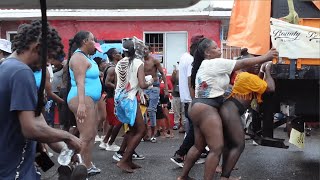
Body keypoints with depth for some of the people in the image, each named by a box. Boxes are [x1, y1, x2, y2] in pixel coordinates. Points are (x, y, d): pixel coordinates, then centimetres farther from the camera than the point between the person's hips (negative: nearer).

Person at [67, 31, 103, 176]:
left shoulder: (85, 57, 18)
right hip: (83, 98, -11)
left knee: (92, 134, 13)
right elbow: (80, 82, -25)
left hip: (90, 99, 11)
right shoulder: (79, 57, -13)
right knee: (86, 136, -13)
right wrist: (81, 103, -32)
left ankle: (88, 166, 21)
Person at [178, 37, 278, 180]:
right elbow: (243, 63, -7)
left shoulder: (204, 66, 22)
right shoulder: (215, 63, -10)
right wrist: (266, 57, 0)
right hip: (206, 109, -11)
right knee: (216, 149, -9)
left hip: (200, 107, 11)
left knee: (199, 146, 17)